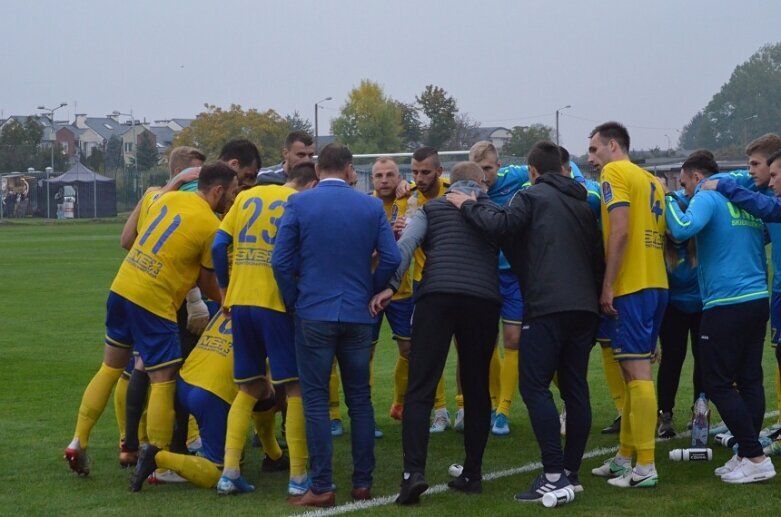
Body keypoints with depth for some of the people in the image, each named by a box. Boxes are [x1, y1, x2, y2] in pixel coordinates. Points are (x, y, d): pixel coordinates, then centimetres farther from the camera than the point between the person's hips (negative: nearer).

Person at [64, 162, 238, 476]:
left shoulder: (170, 198, 9)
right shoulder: (211, 227, -10)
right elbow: (207, 284, -2)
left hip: (121, 288, 8)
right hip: (154, 303, -8)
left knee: (110, 369, 20)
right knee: (163, 382, 1)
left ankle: (78, 442, 22)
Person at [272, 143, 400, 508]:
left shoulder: (299, 204, -4)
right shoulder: (372, 206, 2)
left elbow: (281, 261, -7)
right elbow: (391, 259, -3)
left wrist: (293, 302, 6)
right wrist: (369, 293, 12)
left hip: (313, 314, -2)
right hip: (358, 316, 2)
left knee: (316, 401, 1)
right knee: (360, 399, 11)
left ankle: (321, 487, 0)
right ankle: (362, 483, 14)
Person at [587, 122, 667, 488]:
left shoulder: (615, 172, -6)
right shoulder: (651, 180, 19)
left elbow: (620, 231, -17)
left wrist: (607, 286, -15)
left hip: (632, 286, -9)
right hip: (656, 283, 9)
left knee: (637, 371, -9)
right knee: (635, 370, 14)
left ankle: (645, 468, -9)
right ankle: (625, 458, 21)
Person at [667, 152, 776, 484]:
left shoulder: (708, 197, -7)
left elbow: (683, 230, -24)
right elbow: (764, 238, 28)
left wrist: (668, 199, -8)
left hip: (725, 304, -8)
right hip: (758, 300, 8)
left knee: (718, 384, -1)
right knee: (750, 380, 10)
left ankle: (755, 458, -5)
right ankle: (746, 455, 13)